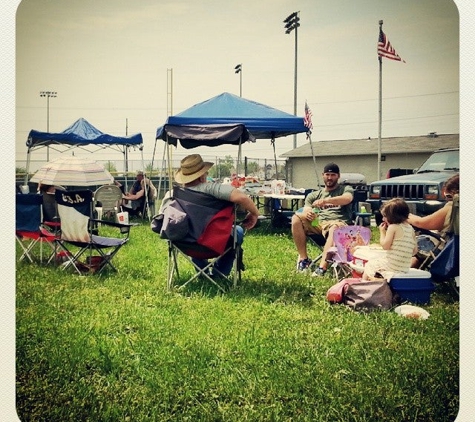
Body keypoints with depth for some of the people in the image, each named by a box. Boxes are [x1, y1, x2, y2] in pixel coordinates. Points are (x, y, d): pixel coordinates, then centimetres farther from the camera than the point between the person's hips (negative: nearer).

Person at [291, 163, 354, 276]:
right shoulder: (314, 195, 23)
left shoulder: (345, 189, 14)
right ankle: (303, 258, -21)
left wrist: (325, 201, -28)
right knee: (296, 218, -24)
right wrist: (308, 214, -20)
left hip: (338, 222, -3)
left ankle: (322, 268, -50)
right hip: (317, 223, 4)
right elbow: (306, 210, 9)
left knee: (335, 228, -40)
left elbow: (347, 199, -11)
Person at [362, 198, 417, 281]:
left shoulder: (393, 227, -13)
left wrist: (382, 232, -3)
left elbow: (385, 246, -16)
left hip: (390, 264, -7)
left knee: (369, 265, 17)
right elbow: (414, 250, 9)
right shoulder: (410, 228, 7)